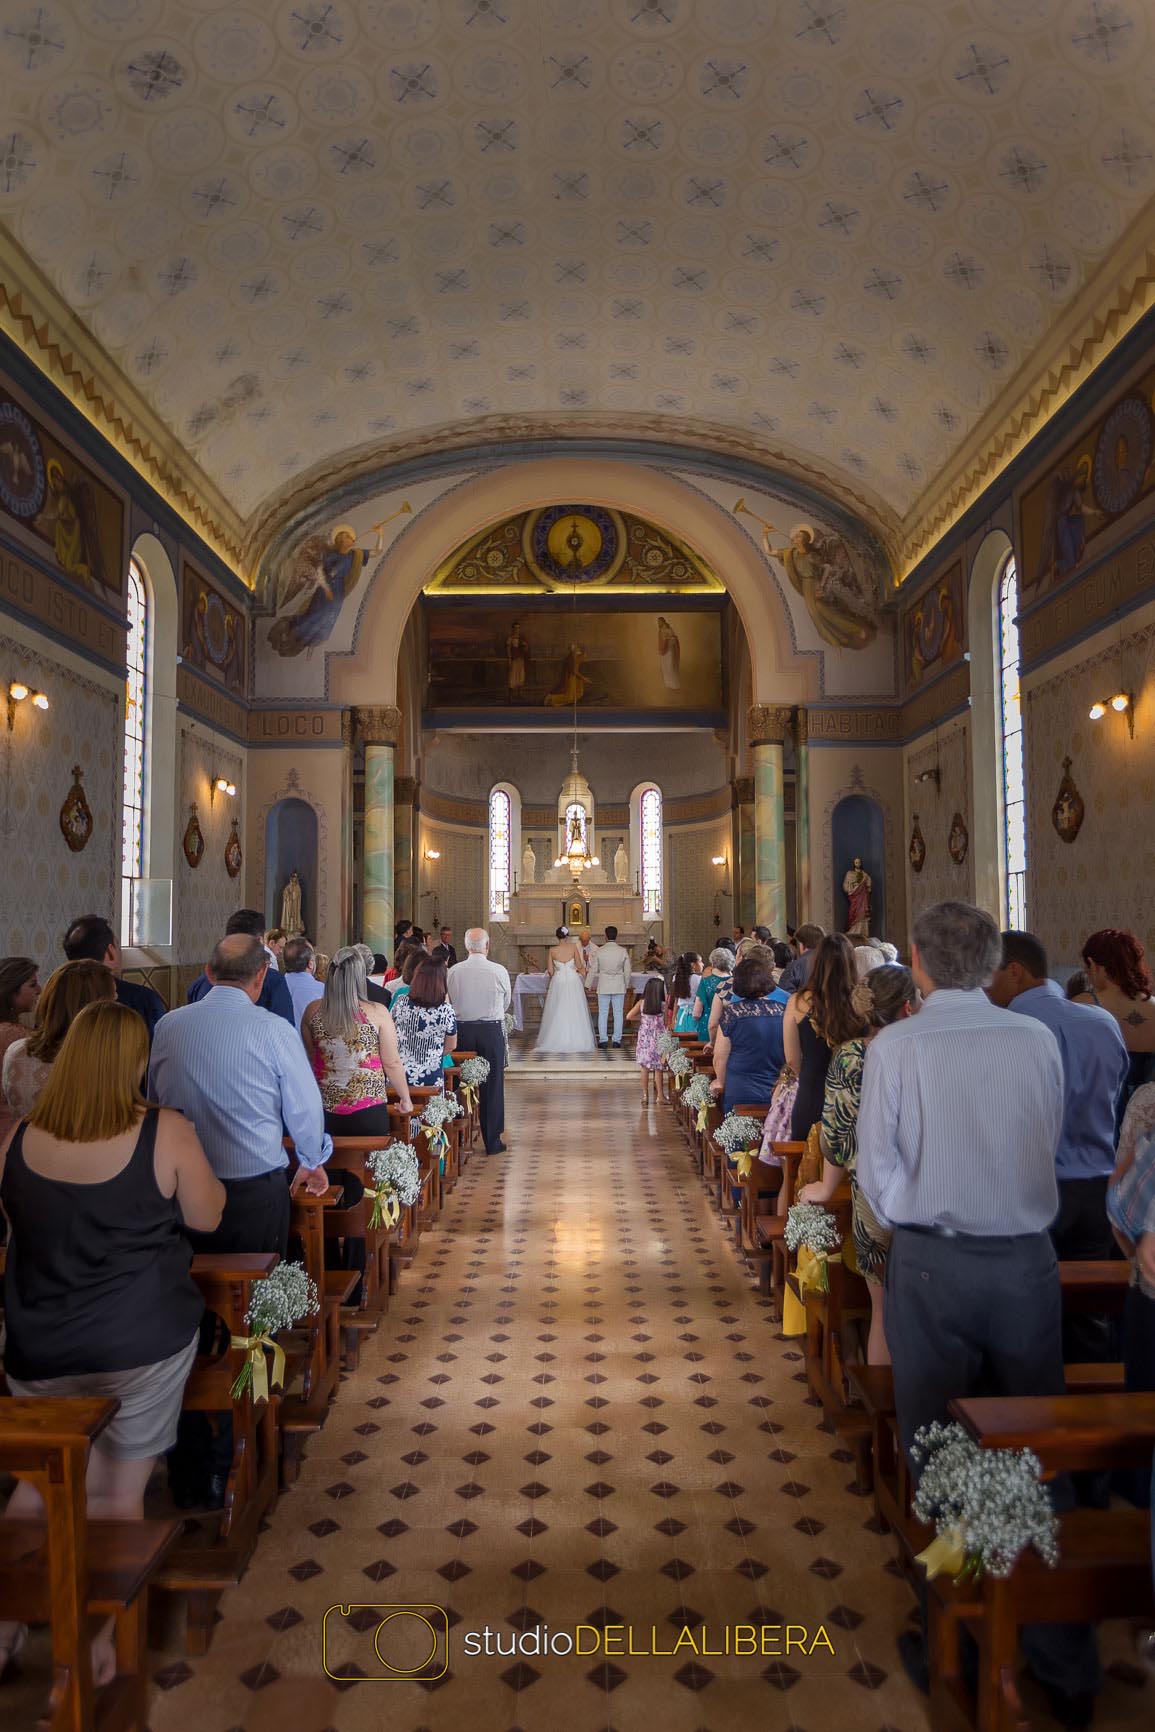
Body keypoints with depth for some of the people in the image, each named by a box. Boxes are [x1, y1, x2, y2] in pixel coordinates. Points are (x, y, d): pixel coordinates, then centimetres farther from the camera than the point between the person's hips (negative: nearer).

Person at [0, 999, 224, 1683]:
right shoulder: (166, 1133, -17)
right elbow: (208, 1217, -5)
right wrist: (196, 1157, 7)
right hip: (142, 1344, -3)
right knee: (121, 1494, 13)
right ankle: (103, 1644, 23)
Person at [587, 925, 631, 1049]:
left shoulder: (599, 951, -7)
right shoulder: (623, 951, -5)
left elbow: (593, 970, -2)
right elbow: (627, 970, 1)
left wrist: (589, 985, 12)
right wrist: (626, 985, 16)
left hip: (603, 986, -1)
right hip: (619, 986, 1)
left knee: (603, 1014, 5)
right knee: (618, 1013, 7)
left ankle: (603, 1040, 4)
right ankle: (617, 1040, 9)